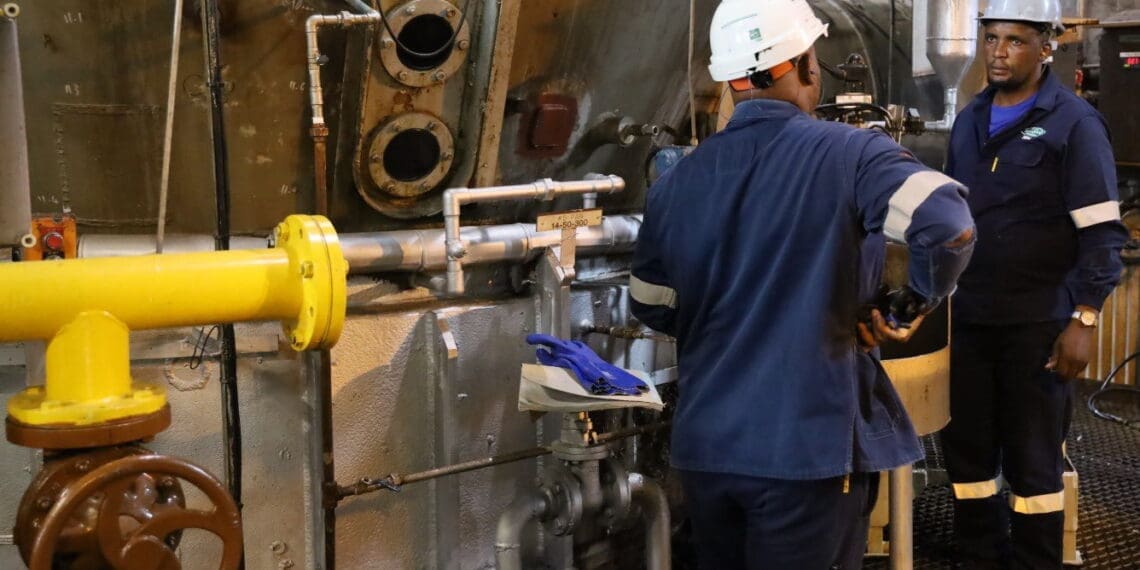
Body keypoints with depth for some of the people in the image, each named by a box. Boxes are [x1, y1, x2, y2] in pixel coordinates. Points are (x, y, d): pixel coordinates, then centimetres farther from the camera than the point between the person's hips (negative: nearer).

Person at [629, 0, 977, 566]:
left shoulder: (677, 181, 4)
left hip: (704, 444, 5)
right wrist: (916, 302, -7)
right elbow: (948, 225, -24)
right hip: (808, 445, -4)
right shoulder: (849, 154, -10)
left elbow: (651, 307, 13)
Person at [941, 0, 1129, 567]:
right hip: (969, 317, 5)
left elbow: (1101, 233, -11)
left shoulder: (1074, 123, -7)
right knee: (966, 450, 12)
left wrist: (1084, 319, -18)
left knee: (1032, 460, 6)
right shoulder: (969, 119, 10)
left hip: (1038, 324, -5)